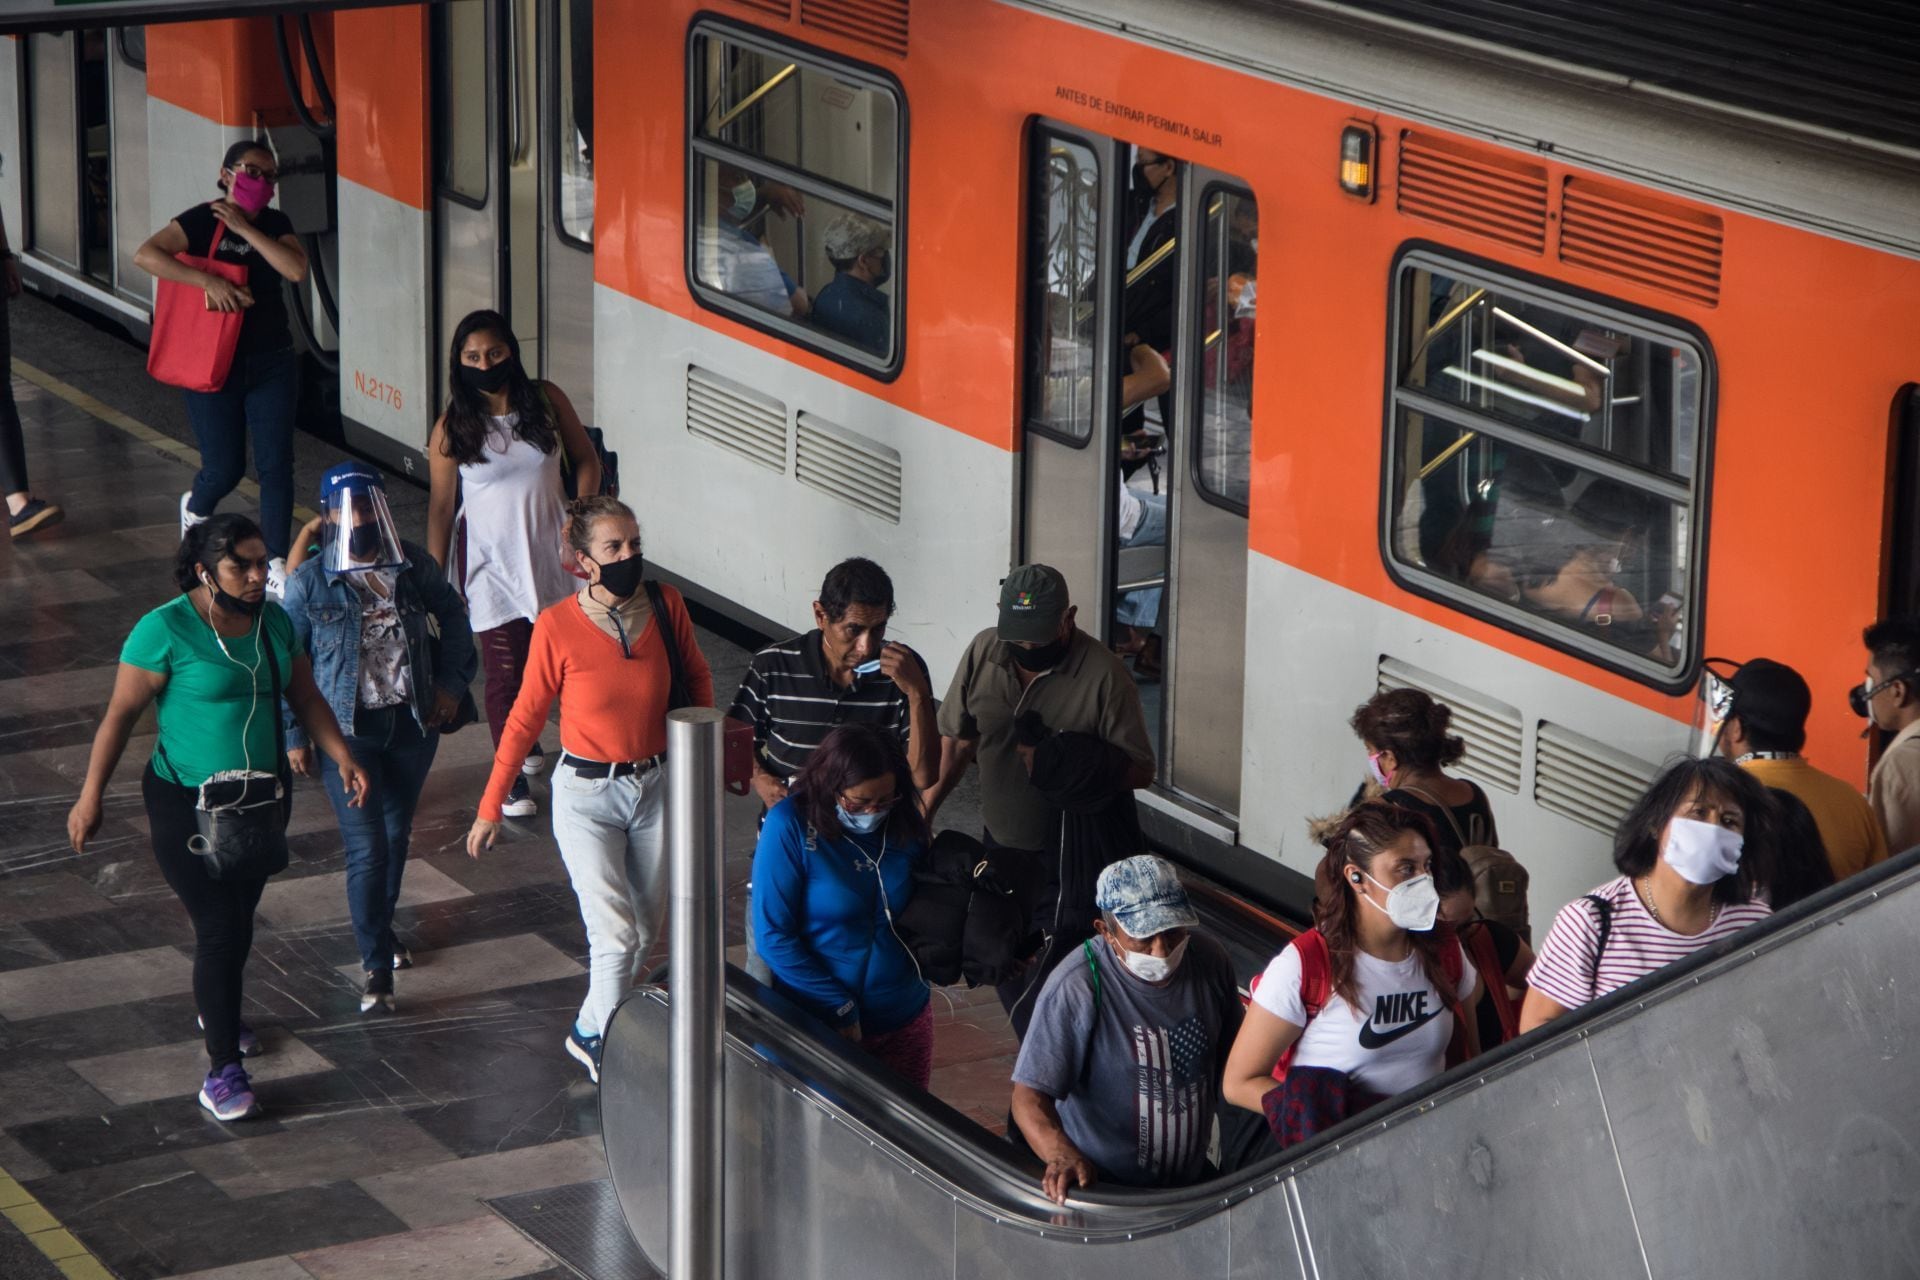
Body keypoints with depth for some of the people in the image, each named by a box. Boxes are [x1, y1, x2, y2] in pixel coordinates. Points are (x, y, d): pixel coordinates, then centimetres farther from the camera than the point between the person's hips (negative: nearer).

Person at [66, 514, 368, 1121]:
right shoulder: (165, 630, -17)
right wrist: (90, 797, -14)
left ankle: (216, 1010, 46)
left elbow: (305, 697, 8)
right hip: (187, 804, -6)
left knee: (238, 914, 20)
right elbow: (121, 713, -13)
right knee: (221, 929, -10)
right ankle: (223, 1070, -2)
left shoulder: (273, 620, 1)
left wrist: (343, 757, -6)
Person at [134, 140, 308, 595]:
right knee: (225, 468, 4)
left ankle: (277, 569, 3)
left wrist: (244, 229, -16)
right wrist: (209, 280, -32)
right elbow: (145, 254, -25)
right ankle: (195, 508, 41)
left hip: (271, 363, 3)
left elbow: (297, 270, -15)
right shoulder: (202, 221, -10)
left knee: (276, 464, -3)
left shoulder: (275, 225, 4)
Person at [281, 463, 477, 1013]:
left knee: (397, 834, 19)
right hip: (347, 731, -4)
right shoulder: (309, 583, -12)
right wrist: (294, 737, -6)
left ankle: (380, 928, 43)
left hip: (412, 720, 4)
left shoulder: (413, 565, -4)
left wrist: (452, 682, 3)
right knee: (367, 848, -7)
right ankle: (376, 965, 3)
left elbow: (452, 615, 13)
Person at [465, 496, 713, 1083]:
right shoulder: (558, 627, -17)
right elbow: (526, 717, -7)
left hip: (657, 786, 4)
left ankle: (590, 1030, 36)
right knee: (615, 934, -9)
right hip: (587, 794, -4)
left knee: (645, 930, 13)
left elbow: (696, 676, 11)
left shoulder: (666, 605, -9)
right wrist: (491, 806, -3)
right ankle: (610, 1055, 8)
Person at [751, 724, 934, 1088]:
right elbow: (772, 937, -16)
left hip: (905, 1020, 4)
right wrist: (840, 1008, -16)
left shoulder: (906, 825, -3)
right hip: (816, 1024, -4)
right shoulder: (790, 826, -16)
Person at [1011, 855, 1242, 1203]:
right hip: (1101, 1190, -4)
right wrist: (1061, 1153, -39)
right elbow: (1029, 1096, -21)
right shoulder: (1077, 988, -19)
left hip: (1193, 1183, 4)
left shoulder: (1210, 961, -1)